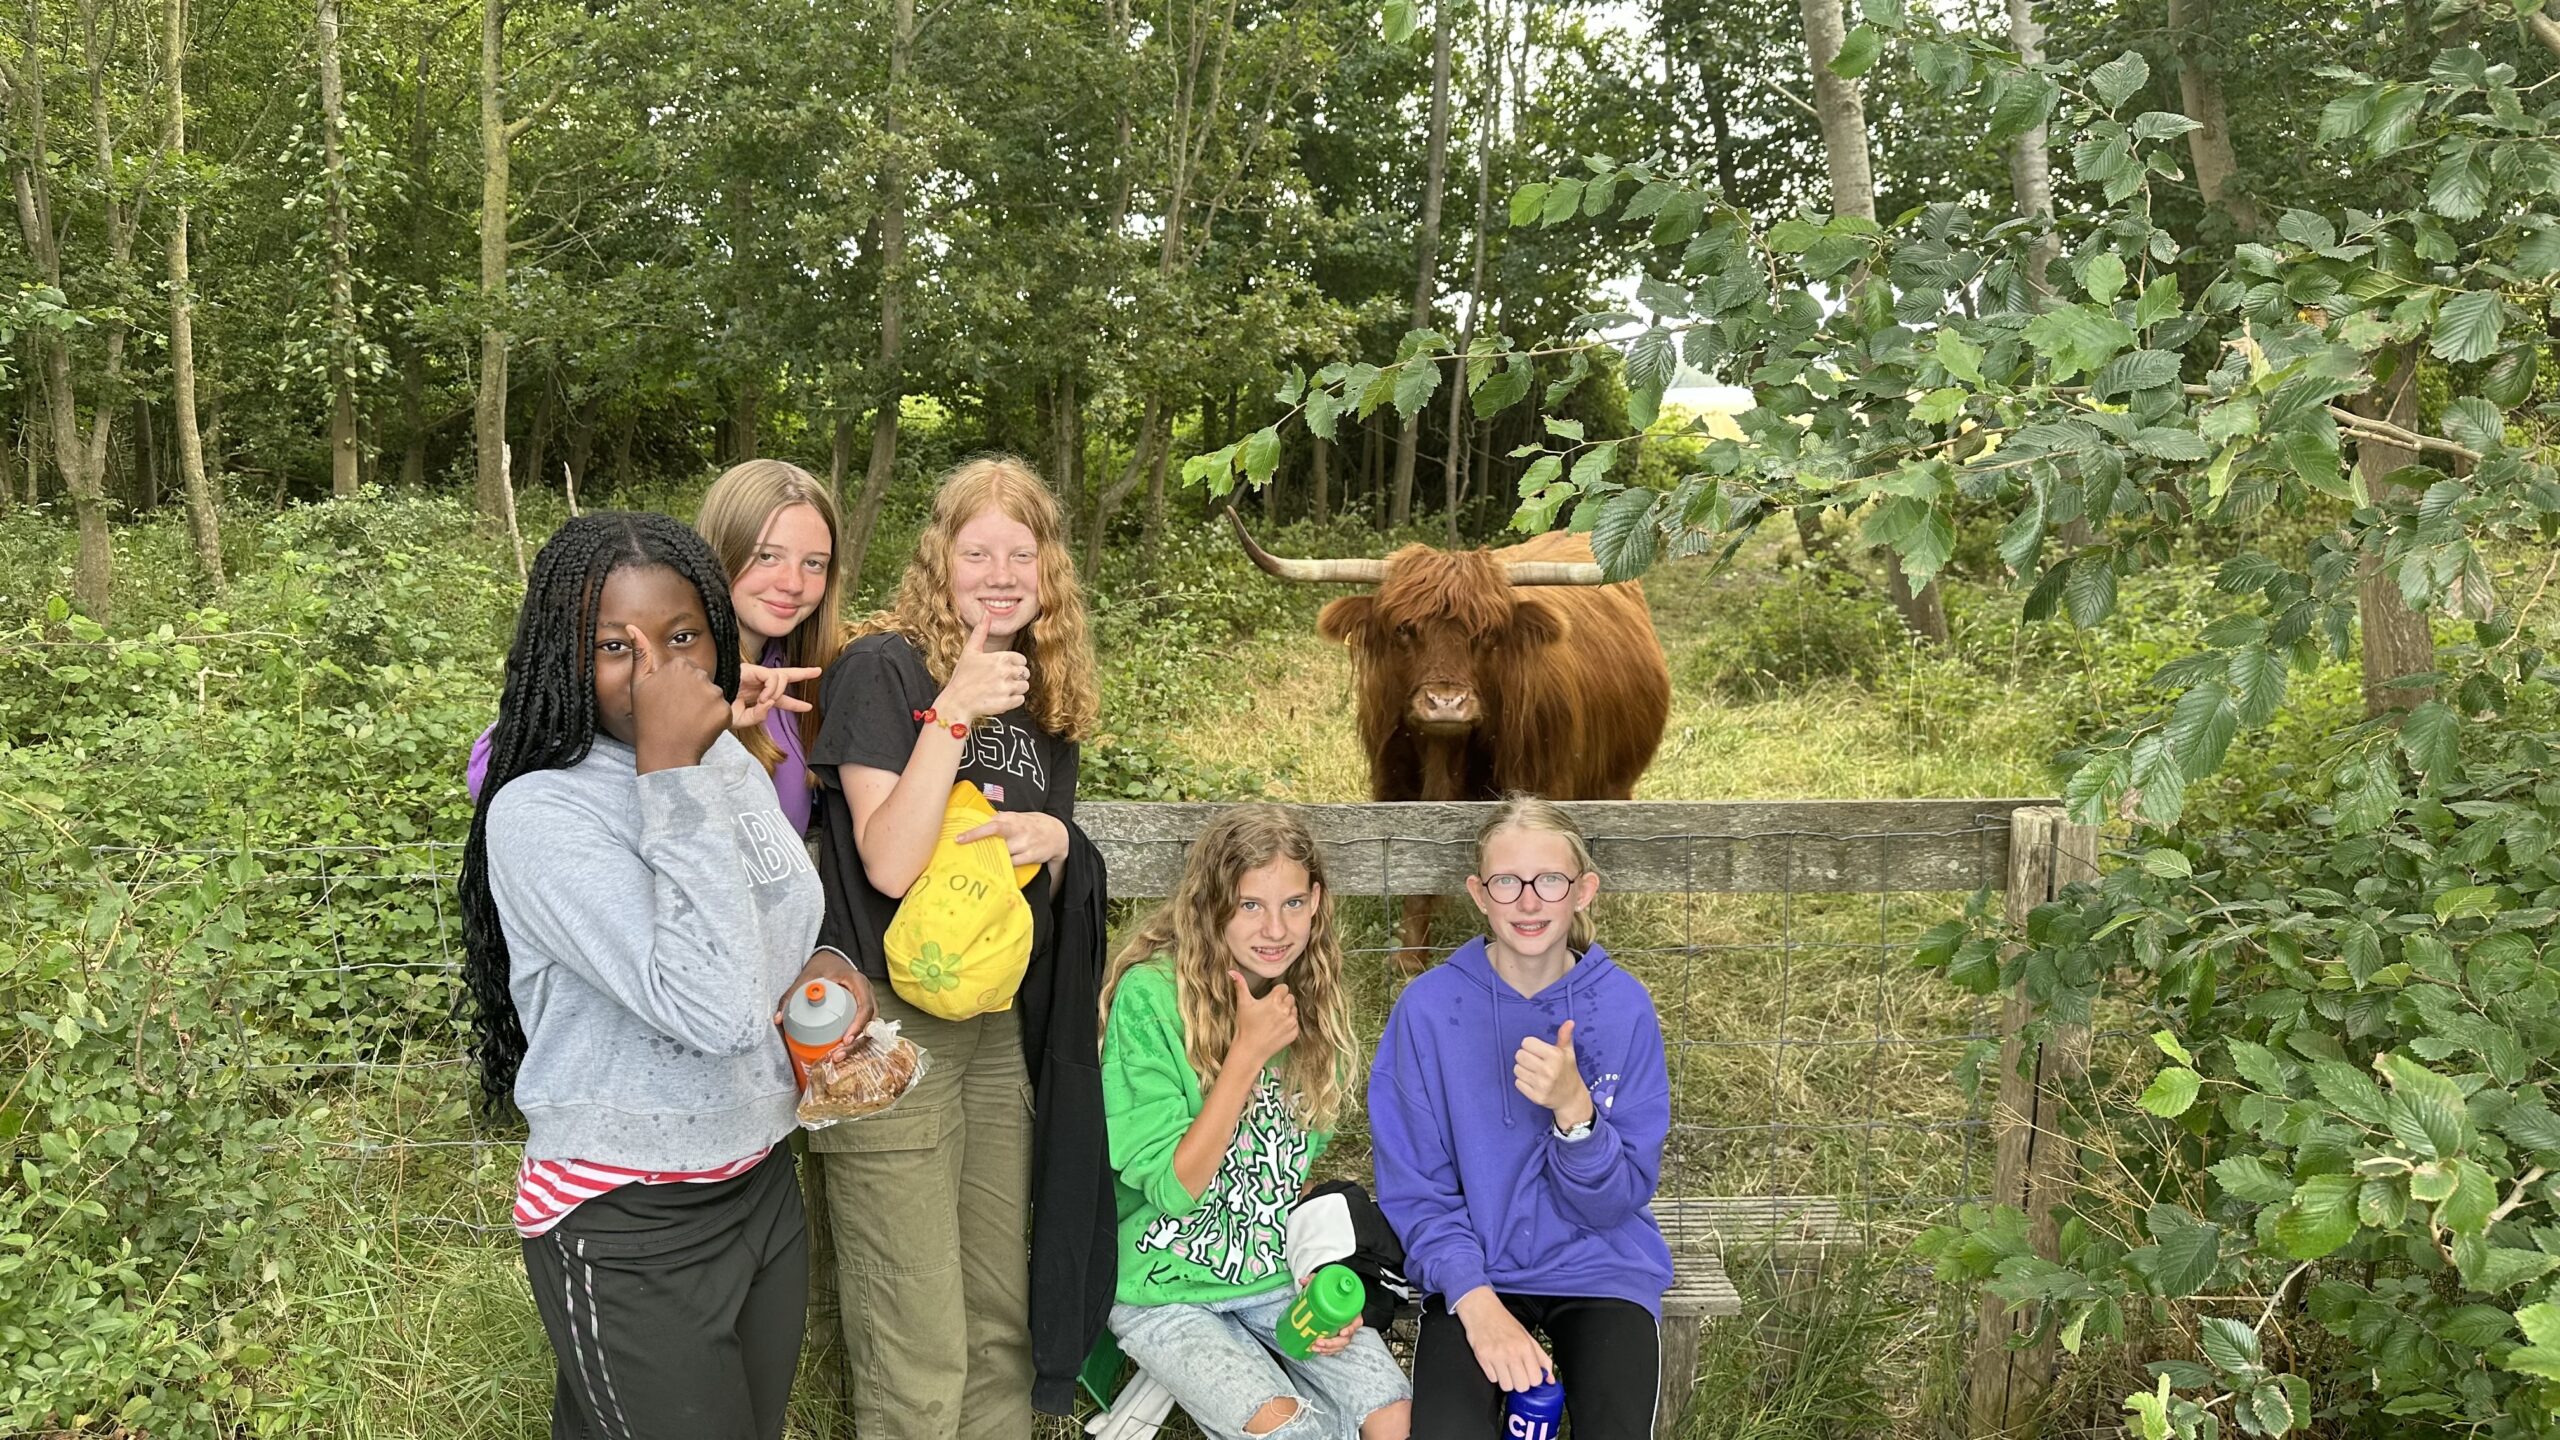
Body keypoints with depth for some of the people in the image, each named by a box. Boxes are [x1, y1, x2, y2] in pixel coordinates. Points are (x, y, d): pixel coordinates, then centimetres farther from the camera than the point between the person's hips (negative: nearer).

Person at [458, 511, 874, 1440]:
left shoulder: (733, 762, 2)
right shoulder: (538, 811, -21)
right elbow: (710, 1008, -31)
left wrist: (826, 968, -3)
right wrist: (669, 771, -30)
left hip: (764, 1184, 7)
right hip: (627, 1232, -7)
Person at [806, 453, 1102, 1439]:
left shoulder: (1048, 697, 10)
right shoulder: (883, 669, -10)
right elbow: (890, 862, -19)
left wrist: (1050, 838, -3)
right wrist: (952, 712, -25)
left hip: (994, 1026, 7)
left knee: (1002, 1321, 15)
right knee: (917, 1358, -4)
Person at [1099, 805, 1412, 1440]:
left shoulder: (1311, 999, 0)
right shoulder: (1150, 996, -18)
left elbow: (1297, 1171, 10)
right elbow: (1170, 1188, -18)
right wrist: (1248, 1054, -24)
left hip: (1280, 1280, 5)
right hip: (1168, 1291, -5)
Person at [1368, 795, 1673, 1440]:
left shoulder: (1623, 1006, -7)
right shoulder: (1428, 1007, -8)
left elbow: (1617, 1200, -6)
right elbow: (1414, 1190, -5)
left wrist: (1574, 1108, -25)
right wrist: (1476, 1301, -20)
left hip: (1599, 1267, 1)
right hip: (1474, 1271, 0)